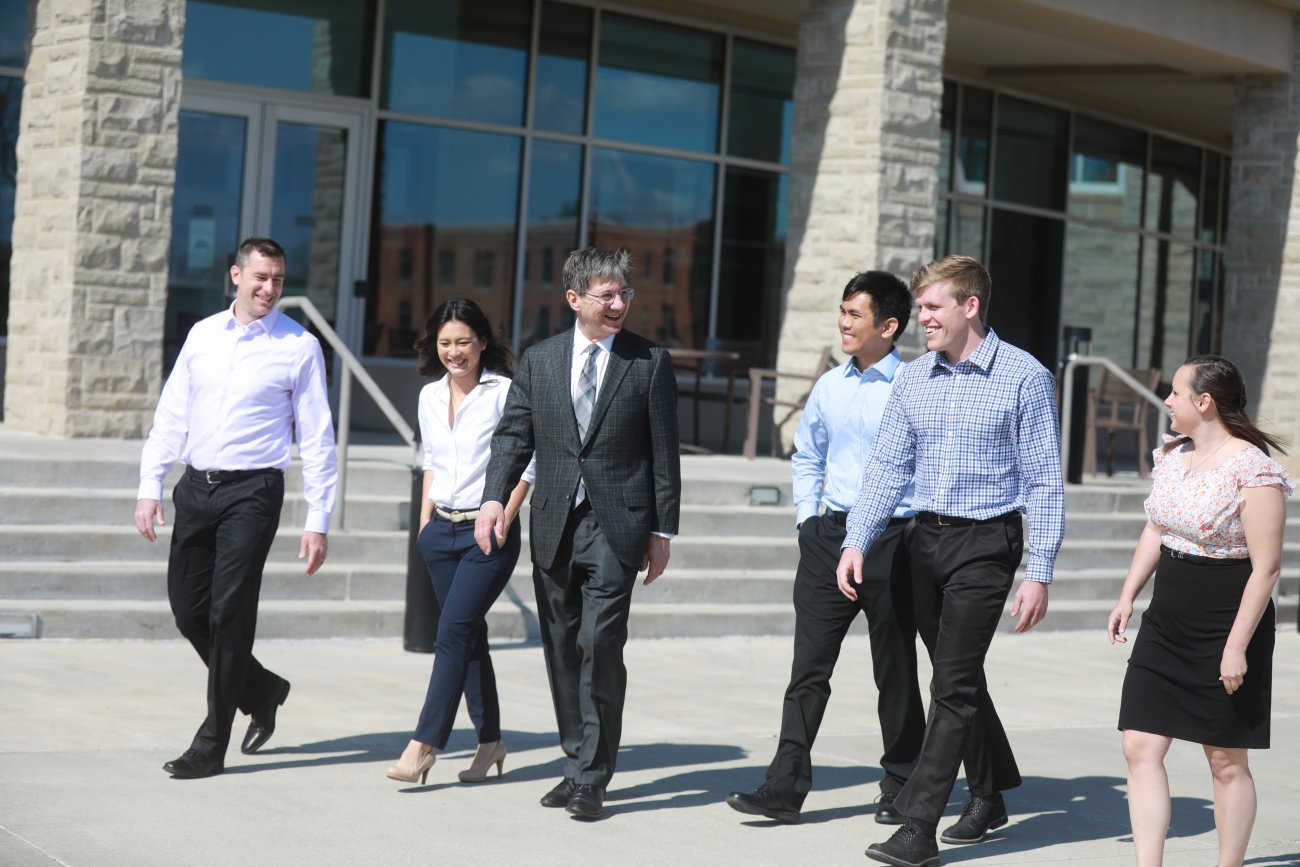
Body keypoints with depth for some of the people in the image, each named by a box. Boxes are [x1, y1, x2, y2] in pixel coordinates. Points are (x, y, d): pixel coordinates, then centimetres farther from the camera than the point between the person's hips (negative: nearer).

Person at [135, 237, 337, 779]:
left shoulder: (299, 347, -2)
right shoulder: (202, 335, 10)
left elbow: (317, 439, -3)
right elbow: (171, 415, 12)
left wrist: (318, 521, -6)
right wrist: (150, 486, 4)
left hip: (252, 491, -5)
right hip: (195, 487, 5)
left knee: (229, 615, -7)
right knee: (188, 610, 9)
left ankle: (211, 747, 2)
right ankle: (261, 691, 32)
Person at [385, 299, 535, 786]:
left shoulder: (505, 392, -7)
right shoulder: (430, 397, 11)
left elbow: (527, 461, -8)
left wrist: (502, 519, -13)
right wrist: (425, 519, 13)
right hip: (442, 529, 6)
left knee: (453, 633, -12)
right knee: (470, 635, 9)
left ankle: (424, 745, -12)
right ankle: (490, 741, 17)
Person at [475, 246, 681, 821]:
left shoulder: (650, 362, 2)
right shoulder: (539, 361, 9)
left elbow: (664, 453, 2)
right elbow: (512, 435, 7)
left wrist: (662, 531, -1)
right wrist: (494, 498, -10)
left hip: (615, 526, -4)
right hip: (554, 525, 4)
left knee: (600, 644, -13)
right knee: (562, 649, 9)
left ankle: (591, 779, -6)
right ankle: (578, 764, 22)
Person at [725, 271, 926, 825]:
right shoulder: (829, 386, 9)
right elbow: (807, 456, 22)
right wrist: (806, 516, 12)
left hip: (892, 540, -4)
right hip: (828, 535, 5)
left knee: (895, 671, 6)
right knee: (809, 665, 1)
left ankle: (900, 788, 20)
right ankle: (785, 788, 2)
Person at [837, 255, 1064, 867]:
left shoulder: (1024, 377, -7)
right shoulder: (914, 379, 8)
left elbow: (1044, 483, -7)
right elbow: (887, 467, 6)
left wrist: (1039, 574, -12)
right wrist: (856, 542, -7)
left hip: (986, 542, -6)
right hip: (926, 539, 6)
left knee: (954, 684, -8)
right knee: (958, 678, 15)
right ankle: (988, 795, 33)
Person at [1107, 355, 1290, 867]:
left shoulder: (1254, 469, -16)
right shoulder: (1170, 456, 8)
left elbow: (1266, 567, -17)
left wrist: (1237, 646, -19)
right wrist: (1127, 597, 11)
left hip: (1225, 629, -7)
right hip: (1165, 626, 7)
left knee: (1226, 761, 5)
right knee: (1140, 745, 0)